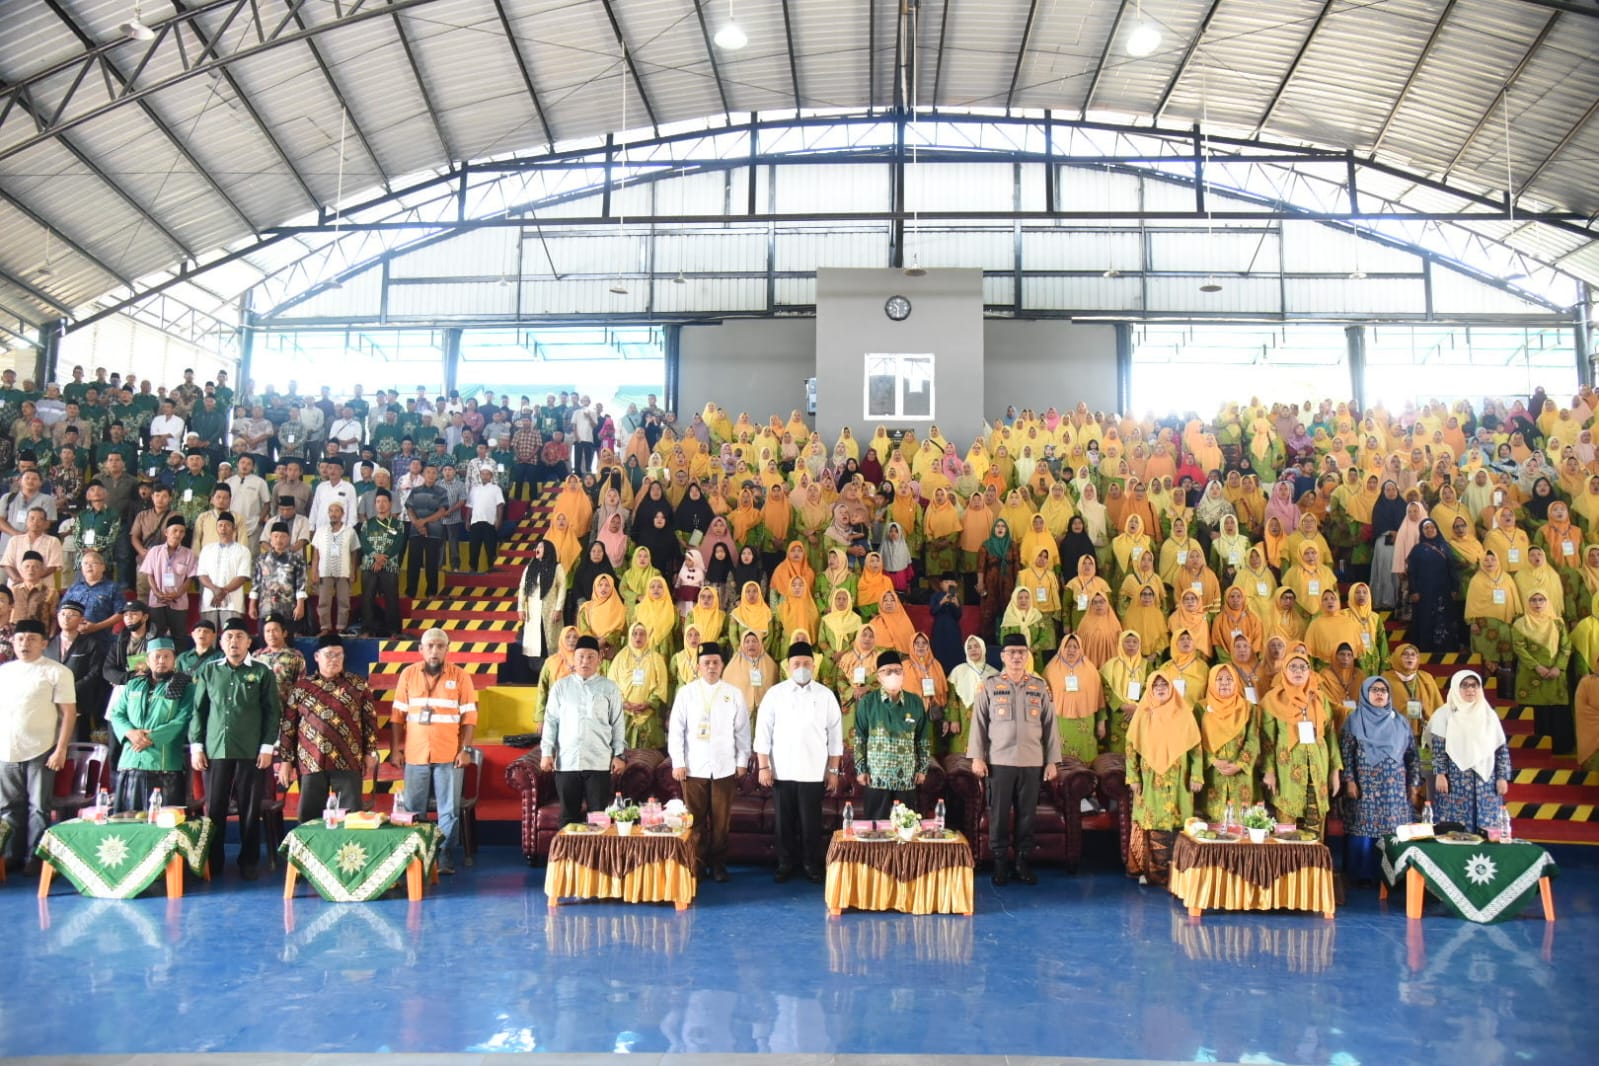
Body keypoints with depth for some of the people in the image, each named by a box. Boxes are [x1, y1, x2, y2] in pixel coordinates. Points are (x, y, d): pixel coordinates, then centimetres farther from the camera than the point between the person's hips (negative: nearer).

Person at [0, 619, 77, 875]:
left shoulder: (57, 672, -3)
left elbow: (69, 712, -6)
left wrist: (61, 750, -12)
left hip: (40, 751, -4)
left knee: (38, 807, 1)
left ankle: (35, 858, 8)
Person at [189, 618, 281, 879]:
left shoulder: (261, 673, 4)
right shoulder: (208, 671, 10)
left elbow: (272, 712, 2)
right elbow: (199, 710, 10)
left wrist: (268, 747, -5)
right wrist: (196, 746, 2)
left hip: (251, 753, -2)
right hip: (215, 751, 2)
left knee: (250, 810, 4)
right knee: (214, 808, 6)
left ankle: (249, 863, 14)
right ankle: (212, 862, 17)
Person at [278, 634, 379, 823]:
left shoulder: (358, 685, 6)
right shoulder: (301, 687, 7)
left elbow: (370, 720, 6)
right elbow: (288, 726, 7)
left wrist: (370, 752, 1)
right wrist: (285, 760, 3)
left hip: (348, 762, -1)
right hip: (310, 763, 1)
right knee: (310, 817, 6)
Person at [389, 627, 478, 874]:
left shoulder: (460, 676, 0)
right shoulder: (408, 675, 5)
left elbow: (469, 717, -1)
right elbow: (398, 715, 7)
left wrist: (465, 749, -7)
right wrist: (396, 749, 3)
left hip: (449, 756, -2)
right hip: (415, 754, 2)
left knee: (449, 809, 1)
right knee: (413, 809, 8)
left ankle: (446, 856, 9)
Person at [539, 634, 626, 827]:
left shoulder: (609, 688, 6)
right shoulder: (560, 687, 9)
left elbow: (618, 723, 6)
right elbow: (551, 721, 8)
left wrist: (619, 755, 1)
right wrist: (547, 753, 1)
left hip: (599, 762, -1)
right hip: (566, 761, 1)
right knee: (569, 816, 7)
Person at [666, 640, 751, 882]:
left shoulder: (734, 694, 5)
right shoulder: (686, 692, 3)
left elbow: (742, 730, 7)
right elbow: (676, 729, 3)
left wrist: (742, 761, 4)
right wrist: (677, 762, -2)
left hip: (725, 768, 1)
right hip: (693, 768, 0)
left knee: (721, 820, 3)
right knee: (695, 819, 2)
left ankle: (718, 864, 14)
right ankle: (696, 864, 13)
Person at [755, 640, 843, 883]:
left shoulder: (825, 695, 0)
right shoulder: (775, 693, 0)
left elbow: (835, 735, 3)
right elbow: (763, 732, 0)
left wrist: (833, 771, 2)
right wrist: (764, 767, -4)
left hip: (813, 771, 0)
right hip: (781, 771, 1)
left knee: (811, 822, 5)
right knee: (784, 821, 9)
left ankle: (812, 864, 21)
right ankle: (786, 863, 24)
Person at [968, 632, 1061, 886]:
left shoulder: (1040, 686, 7)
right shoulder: (989, 686, 1)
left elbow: (1050, 725, 8)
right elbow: (978, 722, 1)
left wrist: (1052, 761, 4)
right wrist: (977, 757, -4)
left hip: (1032, 762, 2)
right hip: (999, 761, -2)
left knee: (1027, 815, 7)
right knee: (999, 815, 3)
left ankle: (1024, 863, 18)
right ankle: (1000, 864, 14)